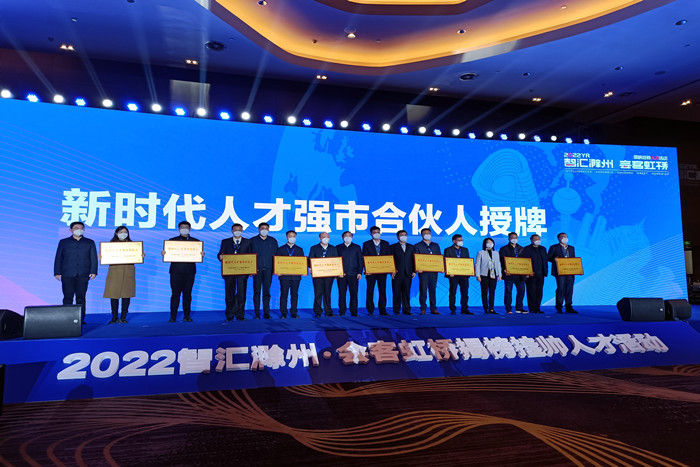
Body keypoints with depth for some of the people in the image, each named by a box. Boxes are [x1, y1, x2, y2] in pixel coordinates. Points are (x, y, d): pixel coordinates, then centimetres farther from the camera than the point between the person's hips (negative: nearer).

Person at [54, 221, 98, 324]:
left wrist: (93, 272, -2)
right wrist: (57, 272, 1)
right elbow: (58, 258, 11)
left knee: (81, 297, 0)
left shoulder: (90, 242, 14)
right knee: (68, 298, -1)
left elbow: (93, 258, 9)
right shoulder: (64, 242, 14)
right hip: (67, 274, 0)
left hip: (83, 275, 0)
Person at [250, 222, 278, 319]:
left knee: (266, 291, 1)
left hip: (268, 270, 1)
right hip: (257, 269, -1)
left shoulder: (273, 241, 11)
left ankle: (266, 313, 7)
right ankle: (257, 314, 5)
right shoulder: (253, 240, 7)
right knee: (256, 292, -1)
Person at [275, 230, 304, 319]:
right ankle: (283, 313, 7)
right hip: (284, 276, -1)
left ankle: (294, 312, 10)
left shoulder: (299, 250, 14)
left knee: (294, 294, 3)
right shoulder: (280, 249, 10)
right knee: (284, 294, -1)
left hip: (296, 276, 1)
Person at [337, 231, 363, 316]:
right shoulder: (338, 247, 12)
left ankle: (354, 312, 5)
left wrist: (360, 272, -1)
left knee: (354, 293, -2)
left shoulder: (357, 247, 14)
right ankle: (342, 312, 6)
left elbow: (360, 260, 10)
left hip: (353, 274, 0)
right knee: (342, 293, -1)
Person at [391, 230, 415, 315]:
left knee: (407, 292, 3)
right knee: (397, 293, 0)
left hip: (408, 273, 3)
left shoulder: (411, 247, 16)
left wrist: (414, 271, 5)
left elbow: (414, 260, 14)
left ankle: (406, 310, 9)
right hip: (397, 274, -2)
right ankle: (396, 310, 7)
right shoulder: (393, 247, 7)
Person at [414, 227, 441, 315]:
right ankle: (423, 309, 4)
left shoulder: (436, 245, 18)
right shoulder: (417, 246, 6)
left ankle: (433, 309, 11)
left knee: (433, 290, 6)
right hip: (423, 271, -3)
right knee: (423, 290, -3)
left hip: (434, 271, 3)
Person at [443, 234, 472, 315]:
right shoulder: (448, 250, 2)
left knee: (465, 292, 3)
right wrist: (449, 272, -14)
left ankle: (464, 309, 10)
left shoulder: (465, 250, 16)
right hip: (454, 275, -4)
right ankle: (453, 310, 7)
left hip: (464, 274, 4)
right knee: (453, 292, 0)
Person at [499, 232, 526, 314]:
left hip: (520, 274, 4)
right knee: (508, 291, -1)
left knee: (521, 290, 5)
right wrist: (505, 270, -19)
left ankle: (519, 308, 16)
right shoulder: (504, 249, 3)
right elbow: (502, 261, -4)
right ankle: (508, 309, 5)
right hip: (509, 274, -4)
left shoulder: (521, 249, 16)